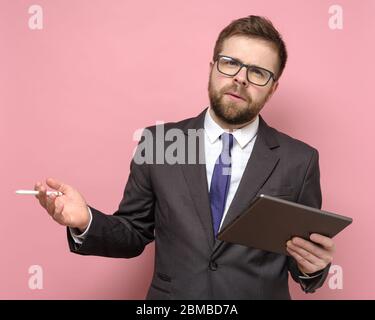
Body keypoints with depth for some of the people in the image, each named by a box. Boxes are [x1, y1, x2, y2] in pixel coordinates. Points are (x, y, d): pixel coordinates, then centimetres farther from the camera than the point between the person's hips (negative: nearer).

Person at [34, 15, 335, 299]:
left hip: (261, 294, 0)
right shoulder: (158, 143, -7)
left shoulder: (300, 161, -9)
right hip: (169, 294, 1)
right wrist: (86, 221, -18)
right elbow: (134, 233, -1)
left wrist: (313, 265, -22)